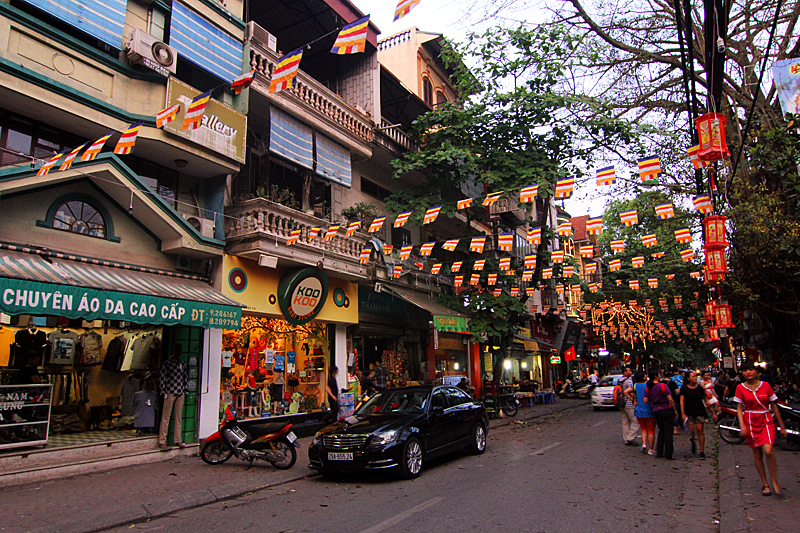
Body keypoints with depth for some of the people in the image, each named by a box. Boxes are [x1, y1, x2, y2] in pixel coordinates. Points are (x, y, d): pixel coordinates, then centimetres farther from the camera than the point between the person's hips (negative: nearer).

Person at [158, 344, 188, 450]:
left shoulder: (182, 364, 14)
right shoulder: (167, 363, 0)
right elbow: (162, 378, -3)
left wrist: (185, 390, 11)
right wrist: (164, 392, -8)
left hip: (180, 393, 5)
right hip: (170, 393, -5)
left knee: (179, 417, 8)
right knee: (166, 417, -1)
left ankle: (178, 440, 14)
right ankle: (162, 441, 4)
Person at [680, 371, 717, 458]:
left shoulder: (700, 388, 7)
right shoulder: (684, 388, 2)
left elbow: (706, 401, 10)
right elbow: (682, 401, -2)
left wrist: (713, 412, 7)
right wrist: (683, 414, -11)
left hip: (700, 412, 1)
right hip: (689, 413, -1)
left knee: (700, 430, -4)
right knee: (691, 430, -6)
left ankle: (702, 452, 3)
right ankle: (693, 443, 27)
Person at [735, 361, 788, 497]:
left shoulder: (765, 385, -1)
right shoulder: (740, 388, -2)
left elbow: (774, 406, 5)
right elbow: (739, 408, -1)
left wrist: (782, 426, 8)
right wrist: (742, 426, -13)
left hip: (766, 422, -1)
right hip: (750, 424, 1)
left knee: (768, 451, -18)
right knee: (757, 454, 5)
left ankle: (774, 481, 1)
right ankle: (765, 484, 18)